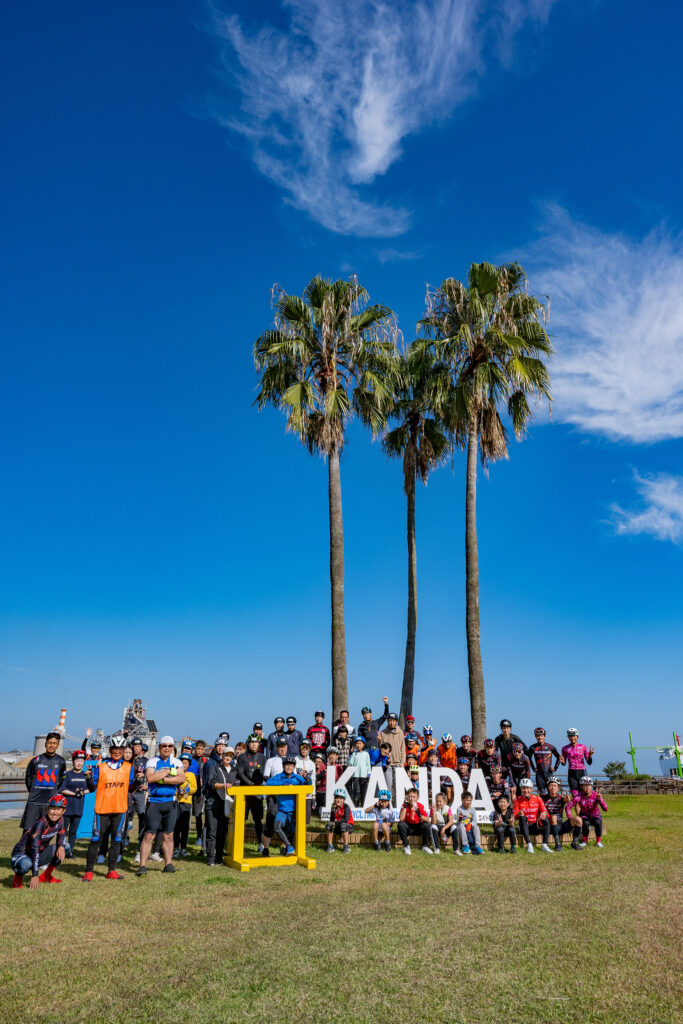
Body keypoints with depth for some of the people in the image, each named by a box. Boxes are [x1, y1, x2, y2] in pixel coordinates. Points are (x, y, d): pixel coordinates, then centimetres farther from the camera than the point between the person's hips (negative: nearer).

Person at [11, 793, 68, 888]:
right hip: (22, 855, -7)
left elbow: (61, 836, 7)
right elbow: (35, 850, -31)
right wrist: (35, 875, -33)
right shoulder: (40, 824, -29)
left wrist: (61, 846, -18)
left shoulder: (60, 820, -9)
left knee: (65, 847, -3)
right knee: (26, 864, -39)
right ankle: (18, 878, -3)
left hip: (40, 853, 7)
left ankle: (46, 876, 11)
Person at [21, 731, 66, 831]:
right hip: (34, 802, -1)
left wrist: (55, 793, 9)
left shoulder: (61, 762, 4)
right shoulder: (35, 760, 0)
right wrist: (33, 792, 9)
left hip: (51, 803, 1)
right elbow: (27, 779, 12)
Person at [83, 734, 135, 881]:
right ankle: (88, 871, 10)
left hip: (120, 809, 2)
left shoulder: (128, 767, 6)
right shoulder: (100, 766, 1)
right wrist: (89, 778, -18)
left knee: (116, 840, 7)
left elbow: (131, 786, 9)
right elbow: (92, 788, 1)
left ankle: (112, 871, 18)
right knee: (96, 840, -2)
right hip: (102, 808, -2)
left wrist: (138, 780, -10)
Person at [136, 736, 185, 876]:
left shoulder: (177, 762, 8)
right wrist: (169, 771, -13)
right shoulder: (152, 762, 2)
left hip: (171, 802, 2)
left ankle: (168, 864, 17)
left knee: (168, 835, 7)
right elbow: (150, 778, -16)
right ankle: (142, 866, 4)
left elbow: (181, 779, -8)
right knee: (149, 835, -4)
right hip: (154, 801, -2)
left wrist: (162, 779, -14)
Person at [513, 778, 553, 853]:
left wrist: (544, 813, -32)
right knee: (522, 818, -33)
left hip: (536, 826, 1)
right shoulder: (517, 800, 0)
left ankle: (544, 845, -28)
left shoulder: (537, 799, 3)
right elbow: (514, 816, -7)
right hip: (525, 826, -1)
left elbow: (544, 811, -7)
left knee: (546, 819, -27)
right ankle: (529, 845, -36)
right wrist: (519, 815, -31)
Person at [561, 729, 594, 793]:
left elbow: (589, 762, 5)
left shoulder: (583, 747, 2)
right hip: (572, 773, 0)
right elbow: (564, 763, 12)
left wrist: (590, 756, -14)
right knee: (574, 795, -7)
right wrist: (562, 761, -10)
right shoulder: (565, 748, 3)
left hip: (582, 772, 0)